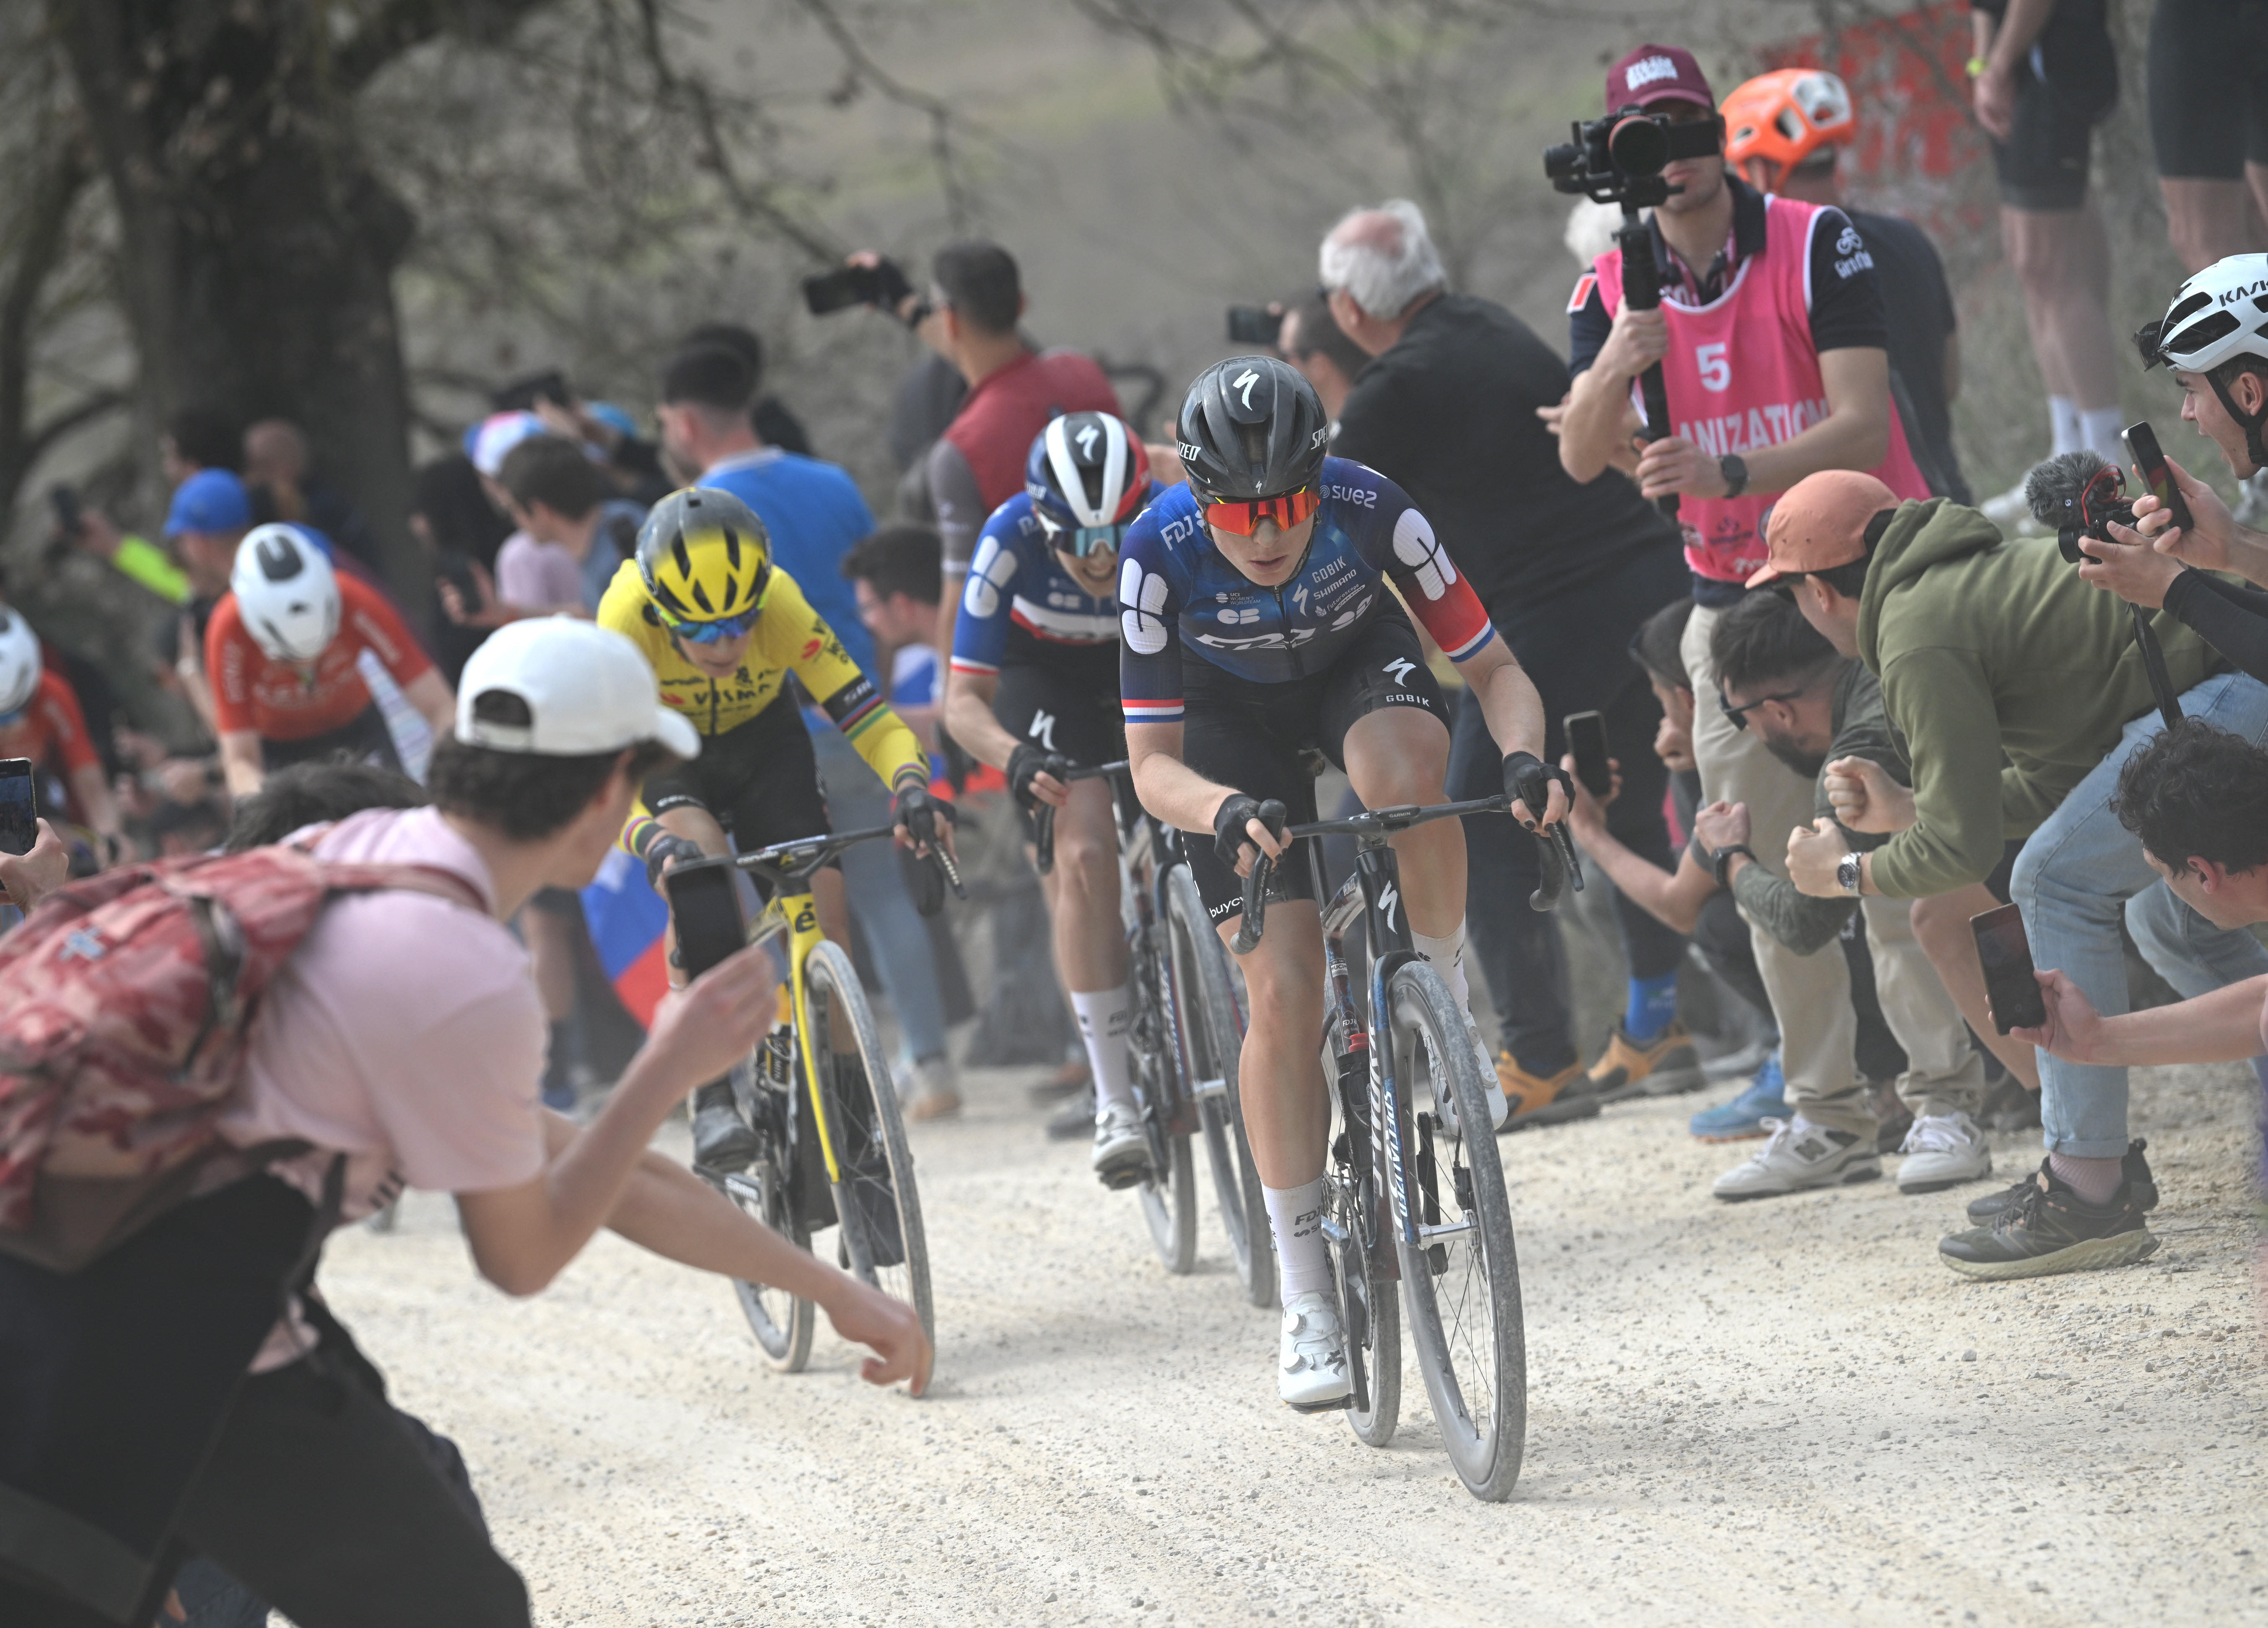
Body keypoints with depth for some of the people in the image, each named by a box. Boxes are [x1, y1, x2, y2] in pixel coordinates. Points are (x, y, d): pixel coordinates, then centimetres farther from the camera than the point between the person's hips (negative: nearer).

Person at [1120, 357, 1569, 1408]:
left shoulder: (1371, 511, -32)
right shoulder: (1160, 556, -33)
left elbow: (1494, 669, -23)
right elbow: (1153, 765, -27)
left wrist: (1523, 758, -44)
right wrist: (1225, 813, -49)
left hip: (1359, 664, 0)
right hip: (1231, 721, 0)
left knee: (1405, 774, -39)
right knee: (1283, 993, -11)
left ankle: (1444, 1003, -13)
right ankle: (1308, 1304, -2)